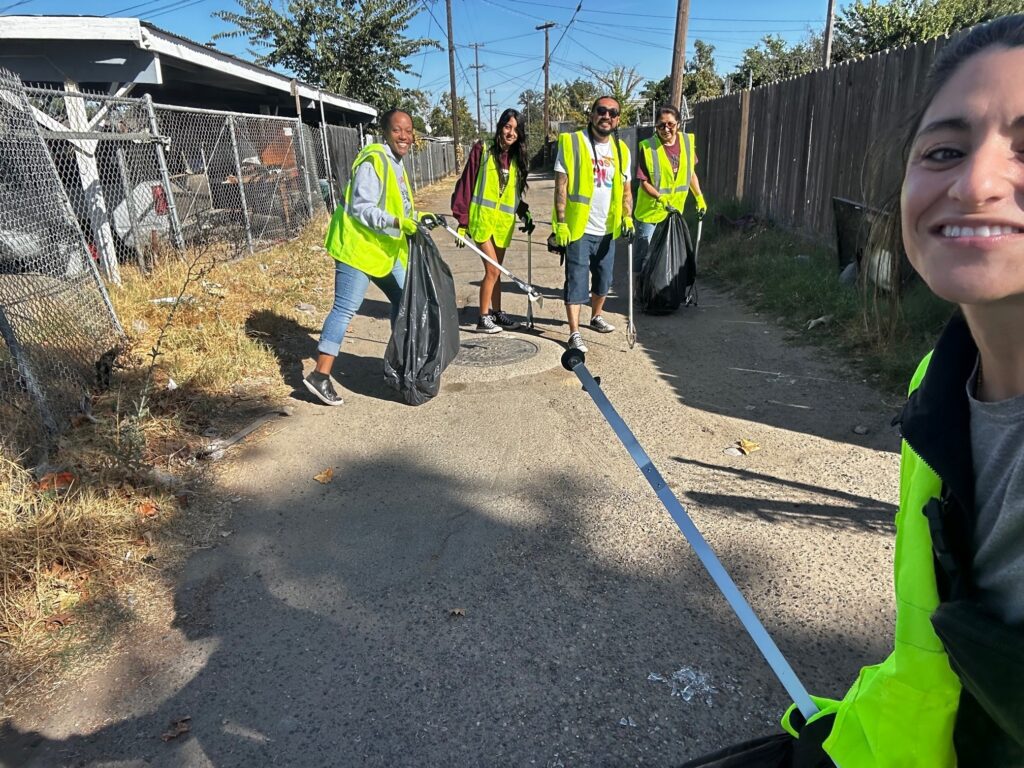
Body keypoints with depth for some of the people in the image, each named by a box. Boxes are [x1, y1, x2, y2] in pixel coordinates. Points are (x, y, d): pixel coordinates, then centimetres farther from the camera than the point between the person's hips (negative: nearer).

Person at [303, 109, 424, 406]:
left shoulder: (396, 162, 16)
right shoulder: (373, 161, -16)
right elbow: (361, 208, -22)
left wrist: (417, 217, 15)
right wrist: (397, 223, -30)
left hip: (384, 248, 10)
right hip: (358, 245, -10)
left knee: (404, 299, 15)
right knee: (345, 309, -11)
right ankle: (320, 375, -8)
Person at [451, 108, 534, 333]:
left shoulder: (517, 158, 10)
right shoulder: (483, 150, -6)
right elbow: (466, 185, -7)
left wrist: (525, 214, 7)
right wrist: (462, 221, -10)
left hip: (504, 221, 5)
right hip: (482, 218, -5)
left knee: (496, 271, 14)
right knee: (492, 270, -8)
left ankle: (496, 313, 25)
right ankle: (483, 319, 3)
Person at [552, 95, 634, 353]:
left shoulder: (621, 150, 9)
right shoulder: (572, 142, -6)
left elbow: (625, 189, 15)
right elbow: (561, 186, -10)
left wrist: (627, 217, -1)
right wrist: (561, 223, -15)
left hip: (607, 230, 6)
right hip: (579, 228, -5)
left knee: (604, 280, 16)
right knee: (577, 281, -5)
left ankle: (596, 317, 38)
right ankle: (574, 333, 1)